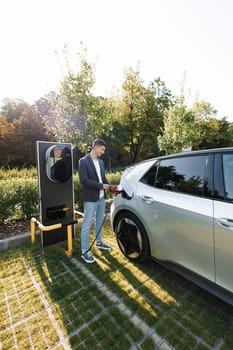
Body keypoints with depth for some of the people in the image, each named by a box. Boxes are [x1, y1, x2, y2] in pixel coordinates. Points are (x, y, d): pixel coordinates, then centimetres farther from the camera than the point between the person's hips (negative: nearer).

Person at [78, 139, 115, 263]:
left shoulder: (101, 161, 10)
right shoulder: (83, 161, -12)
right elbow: (84, 180, -20)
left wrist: (110, 187, -2)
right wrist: (101, 186, -19)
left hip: (101, 197, 7)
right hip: (90, 198, -7)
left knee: (99, 221, 21)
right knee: (87, 225, 4)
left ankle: (99, 242, 40)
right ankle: (85, 251, 18)